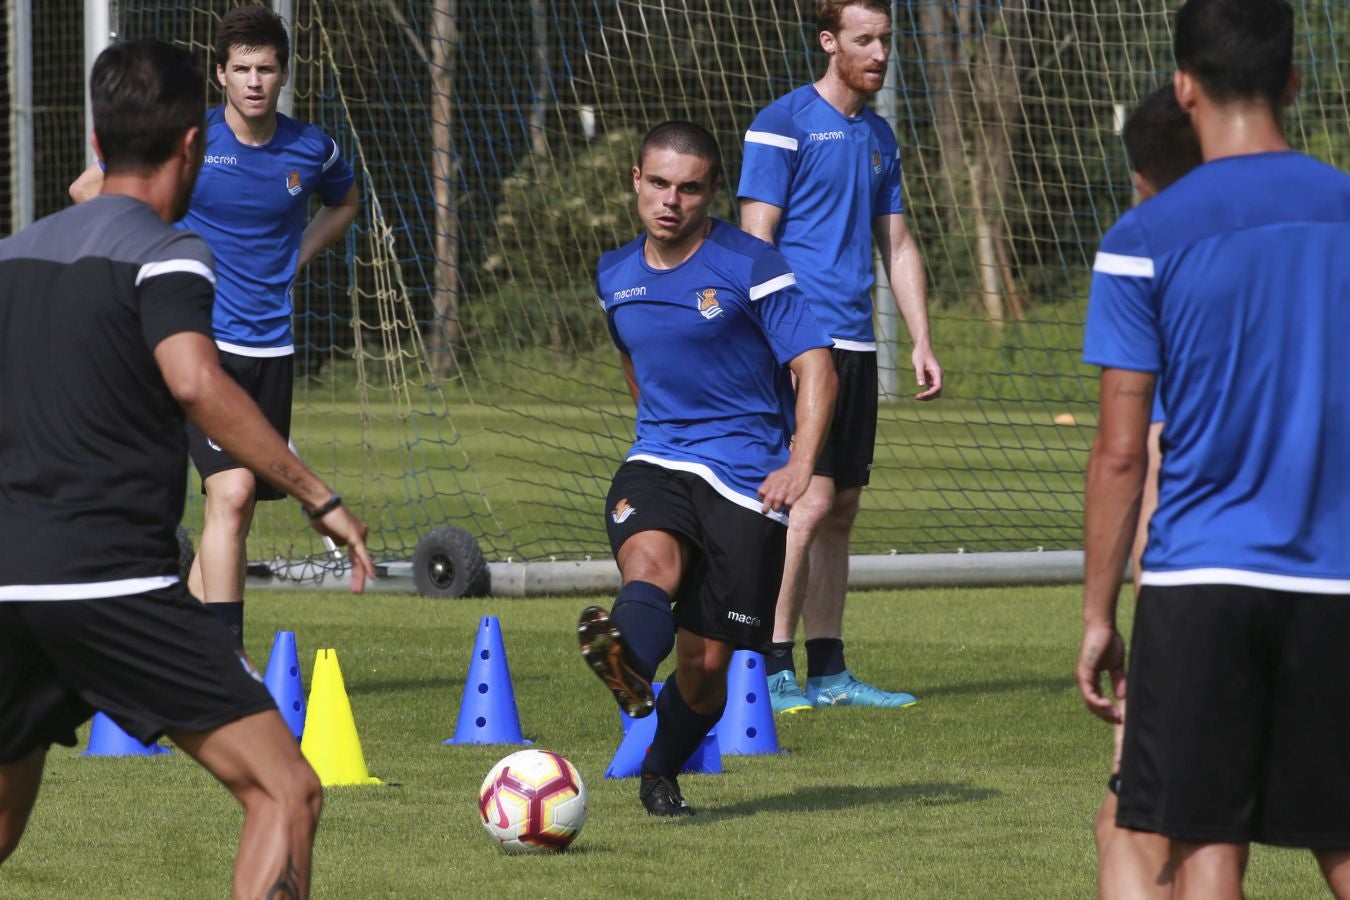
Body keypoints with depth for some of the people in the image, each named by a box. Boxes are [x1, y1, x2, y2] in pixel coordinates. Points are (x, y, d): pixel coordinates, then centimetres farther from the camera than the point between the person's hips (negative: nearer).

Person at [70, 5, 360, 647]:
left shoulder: (310, 150, 3)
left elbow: (343, 203, 27)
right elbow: (87, 189, 6)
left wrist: (293, 260, 12)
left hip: (271, 347, 5)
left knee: (236, 513, 7)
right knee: (231, 490, -20)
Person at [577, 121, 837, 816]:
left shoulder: (751, 268, -6)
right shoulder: (615, 276, 10)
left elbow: (815, 368, -9)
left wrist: (800, 464, -21)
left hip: (747, 479, -3)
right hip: (656, 466, 3)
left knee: (705, 664, -2)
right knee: (649, 564, -33)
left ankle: (661, 772, 26)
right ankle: (627, 666, -65)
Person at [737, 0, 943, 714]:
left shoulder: (877, 137, 17)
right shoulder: (782, 124, -6)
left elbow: (897, 245, 23)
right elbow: (756, 240, -10)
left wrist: (921, 340, 15)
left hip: (856, 345, 8)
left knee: (841, 510, 9)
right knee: (811, 501, -14)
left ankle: (828, 671, 13)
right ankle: (771, 670, -11)